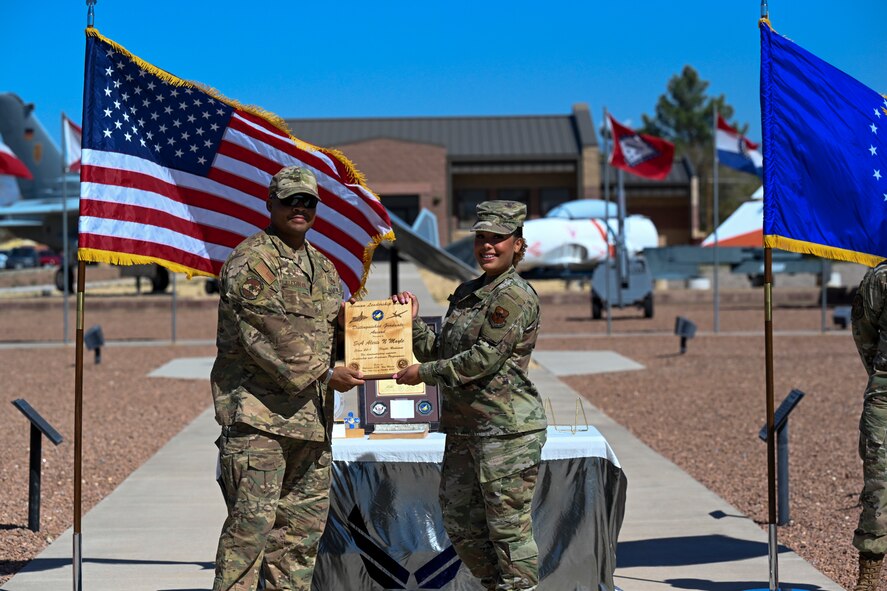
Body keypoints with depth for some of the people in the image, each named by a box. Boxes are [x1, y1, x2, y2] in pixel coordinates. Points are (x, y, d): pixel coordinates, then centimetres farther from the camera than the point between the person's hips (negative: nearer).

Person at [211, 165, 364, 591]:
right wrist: (325, 374, -13)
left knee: (304, 524, 11)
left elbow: (333, 332, 27)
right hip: (258, 413, -8)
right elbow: (266, 337, -15)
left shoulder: (323, 267, 20)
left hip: (312, 416, 8)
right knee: (252, 521, -9)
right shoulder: (251, 261, -6)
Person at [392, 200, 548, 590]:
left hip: (507, 429, -9)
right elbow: (438, 351, 20)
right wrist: (412, 320, 5)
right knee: (460, 524, 14)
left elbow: (486, 358, -16)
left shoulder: (515, 296, -10)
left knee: (509, 526, -5)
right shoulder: (466, 294, 17)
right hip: (463, 428, 9)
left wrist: (424, 373, -10)